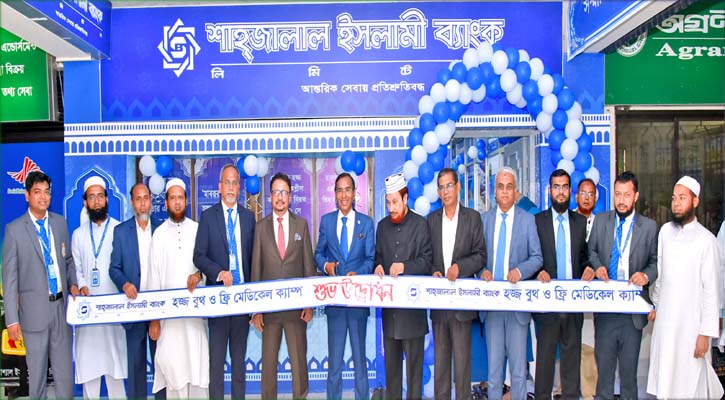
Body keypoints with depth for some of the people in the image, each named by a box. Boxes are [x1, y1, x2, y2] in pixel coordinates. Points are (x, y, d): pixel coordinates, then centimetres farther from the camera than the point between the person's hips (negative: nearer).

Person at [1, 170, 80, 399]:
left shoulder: (60, 223, 6)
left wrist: (72, 283, -3)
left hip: (61, 305, 3)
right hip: (34, 309, -3)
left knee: (65, 369, 12)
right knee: (37, 372, 11)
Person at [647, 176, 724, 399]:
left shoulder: (706, 240, -12)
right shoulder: (665, 231, 3)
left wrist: (706, 332, -10)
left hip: (691, 322, -4)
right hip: (664, 319, 5)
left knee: (691, 382, 4)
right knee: (664, 377, 12)